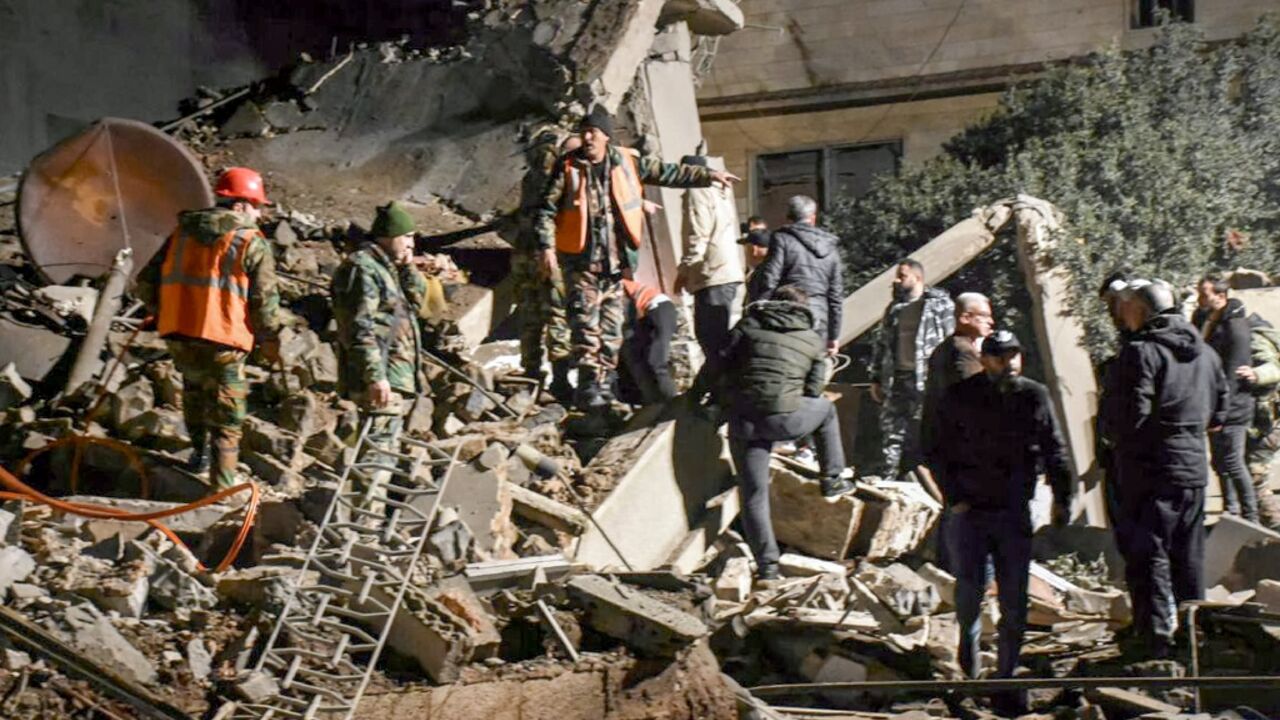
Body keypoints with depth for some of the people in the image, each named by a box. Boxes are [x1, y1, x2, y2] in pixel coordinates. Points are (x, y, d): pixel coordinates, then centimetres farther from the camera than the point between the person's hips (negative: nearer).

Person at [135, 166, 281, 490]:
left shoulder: (183, 231, 12)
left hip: (177, 337, 5)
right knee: (227, 422, 5)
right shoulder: (252, 242, -3)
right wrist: (271, 345, 8)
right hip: (221, 344, -5)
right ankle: (222, 490, 5)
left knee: (194, 385, 32)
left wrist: (163, 312, 29)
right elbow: (265, 303, -6)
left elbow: (146, 283, 13)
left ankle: (199, 451, 42)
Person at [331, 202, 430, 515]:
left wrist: (408, 268, 7)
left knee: (386, 446, 17)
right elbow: (361, 328, -20)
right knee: (378, 448, -13)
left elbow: (418, 302, 19)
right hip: (381, 378, -11)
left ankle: (372, 512, 26)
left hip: (398, 377, 11)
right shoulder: (363, 268, -12)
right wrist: (376, 376, -26)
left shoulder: (389, 268, 19)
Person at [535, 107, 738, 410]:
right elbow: (547, 209, 0)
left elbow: (668, 173, 13)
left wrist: (708, 176, 14)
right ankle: (588, 387, -4)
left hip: (615, 262, 3)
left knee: (611, 328, 5)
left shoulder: (628, 162, 5)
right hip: (581, 262, -3)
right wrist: (547, 247, -10)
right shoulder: (568, 167, -1)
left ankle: (601, 386, 13)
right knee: (586, 326, -7)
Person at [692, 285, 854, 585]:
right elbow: (813, 390, 10)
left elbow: (718, 365, 6)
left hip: (743, 419, 1)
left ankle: (767, 565, 4)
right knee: (826, 409, 32)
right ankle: (833, 479, 33)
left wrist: (696, 393, 19)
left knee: (754, 494, 7)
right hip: (785, 418, -1)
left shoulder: (748, 326, 11)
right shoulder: (814, 341, 12)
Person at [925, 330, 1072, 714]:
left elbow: (1054, 449, 8)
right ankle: (968, 635, 24)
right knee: (970, 585, -10)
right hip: (969, 510, -2)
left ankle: (1006, 677, 14)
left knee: (1014, 603, 1)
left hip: (1015, 511, 2)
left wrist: (1061, 497, 0)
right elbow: (937, 452, 1)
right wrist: (954, 498, -7)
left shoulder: (1035, 396, 2)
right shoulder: (959, 397, -4)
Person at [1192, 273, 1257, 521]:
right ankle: (1231, 512, 25)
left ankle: (1250, 517, 4)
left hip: (1231, 408, -8)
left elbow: (1232, 374, -20)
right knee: (1221, 463, 14)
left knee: (1232, 463, -6)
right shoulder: (1202, 319, 9)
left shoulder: (1234, 326, -17)